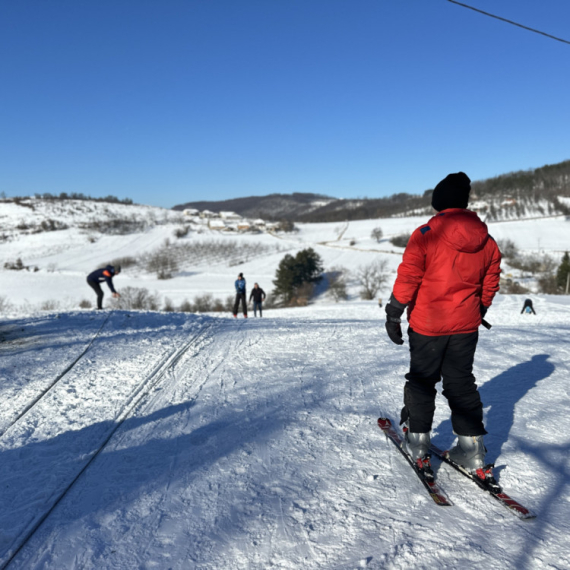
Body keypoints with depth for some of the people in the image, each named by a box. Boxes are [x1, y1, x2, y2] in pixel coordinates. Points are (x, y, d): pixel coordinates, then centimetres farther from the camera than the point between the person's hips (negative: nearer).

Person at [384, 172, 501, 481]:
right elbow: (490, 285, 9)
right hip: (466, 327, 4)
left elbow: (407, 279, -14)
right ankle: (472, 449, 16)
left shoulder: (426, 235, -15)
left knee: (421, 381, 12)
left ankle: (417, 444, 20)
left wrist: (393, 315, -5)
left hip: (427, 325, -4)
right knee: (462, 383, 14)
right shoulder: (487, 241, 0)